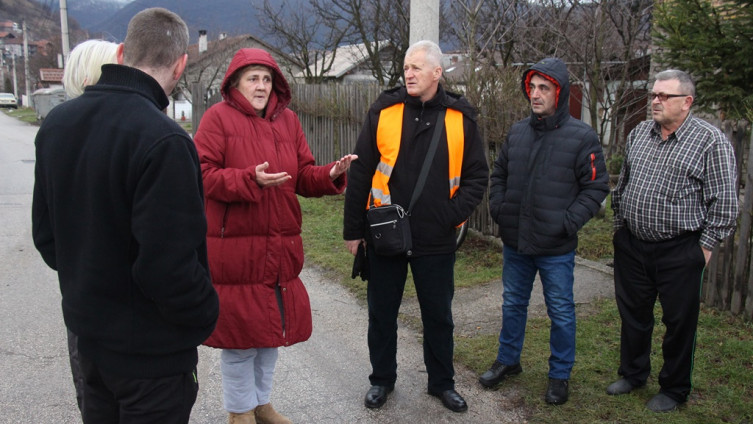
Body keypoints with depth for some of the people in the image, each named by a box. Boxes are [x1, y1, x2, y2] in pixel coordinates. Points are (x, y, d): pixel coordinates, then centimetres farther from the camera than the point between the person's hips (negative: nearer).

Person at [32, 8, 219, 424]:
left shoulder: (56, 122, 0)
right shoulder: (163, 140, -27)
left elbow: (44, 232, 8)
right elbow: (168, 263, -28)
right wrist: (205, 313, -10)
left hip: (87, 326, 8)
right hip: (151, 346, -7)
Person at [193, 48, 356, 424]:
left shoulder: (288, 120, 11)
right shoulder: (218, 117, -5)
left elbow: (303, 177, 10)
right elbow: (203, 174, -13)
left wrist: (330, 175, -9)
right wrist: (250, 180, -26)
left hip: (281, 247, 6)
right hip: (234, 248, -6)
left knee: (273, 324, 16)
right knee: (240, 326, 3)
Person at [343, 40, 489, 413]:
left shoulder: (460, 118, -2)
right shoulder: (383, 112, -4)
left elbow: (477, 175, 3)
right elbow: (360, 173, -2)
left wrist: (454, 213, -12)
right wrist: (353, 229, -2)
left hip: (436, 241, 1)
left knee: (438, 315, 15)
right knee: (382, 312, 14)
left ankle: (442, 382, 35)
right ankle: (382, 379, 35)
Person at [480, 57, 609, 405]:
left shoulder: (581, 137, -10)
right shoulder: (517, 132, 5)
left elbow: (596, 187, -9)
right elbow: (499, 174, 16)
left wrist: (567, 223, -15)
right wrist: (497, 208, 3)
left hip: (556, 249, -4)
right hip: (515, 242, 5)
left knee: (561, 313, 10)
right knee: (513, 305, 19)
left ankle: (560, 374, 28)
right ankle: (508, 360, 38)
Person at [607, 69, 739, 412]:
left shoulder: (710, 141, -9)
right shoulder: (639, 133, 8)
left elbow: (724, 201, -8)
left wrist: (706, 246, -10)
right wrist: (620, 227, 16)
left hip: (679, 252, -5)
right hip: (631, 245, 5)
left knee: (679, 321, 8)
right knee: (633, 313, 17)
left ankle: (674, 389, 27)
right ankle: (633, 373, 36)